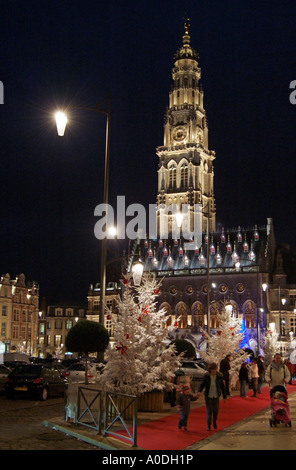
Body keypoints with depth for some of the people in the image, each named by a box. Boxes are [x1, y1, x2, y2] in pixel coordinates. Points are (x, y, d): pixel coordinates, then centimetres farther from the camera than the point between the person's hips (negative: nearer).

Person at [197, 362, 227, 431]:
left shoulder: (219, 376, -7)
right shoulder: (206, 376, -10)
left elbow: (222, 386, 2)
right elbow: (202, 384, -4)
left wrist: (224, 396, 6)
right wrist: (199, 391, -21)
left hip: (216, 396, 1)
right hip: (208, 396, -1)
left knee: (216, 410, 6)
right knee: (209, 410, -1)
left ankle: (214, 421, 36)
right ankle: (209, 425, 11)